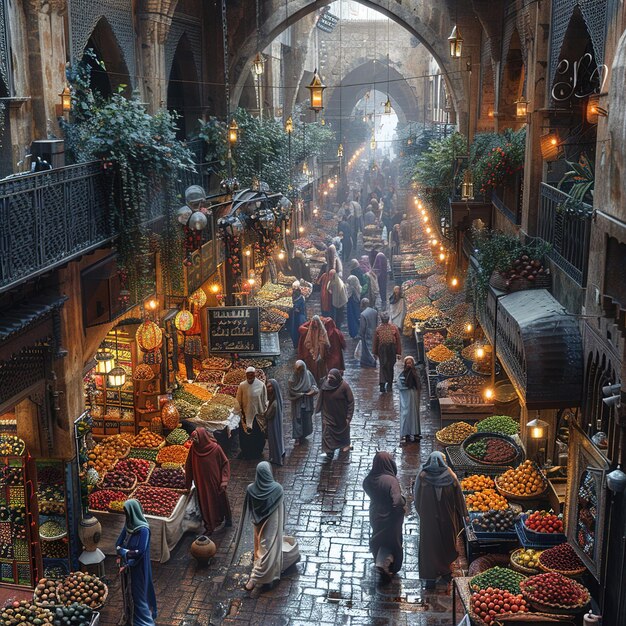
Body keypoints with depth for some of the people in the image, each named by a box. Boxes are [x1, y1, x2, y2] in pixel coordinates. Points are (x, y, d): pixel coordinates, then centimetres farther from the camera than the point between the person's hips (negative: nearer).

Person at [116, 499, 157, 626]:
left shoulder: (143, 529, -24)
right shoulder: (128, 524, -1)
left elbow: (140, 552, -25)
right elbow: (118, 544, 3)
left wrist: (123, 551, -16)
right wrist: (125, 552, -16)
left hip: (137, 568, -7)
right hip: (127, 565, 7)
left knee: (137, 594, 3)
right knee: (127, 592, 20)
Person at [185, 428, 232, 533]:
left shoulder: (215, 448, -23)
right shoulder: (193, 448, -14)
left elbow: (225, 463, -11)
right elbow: (189, 466, -2)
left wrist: (224, 481, -16)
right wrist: (187, 483, 4)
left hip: (215, 482, -2)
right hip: (202, 483, 2)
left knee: (220, 500, 18)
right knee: (205, 504, 15)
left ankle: (228, 519, 45)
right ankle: (209, 527, 34)